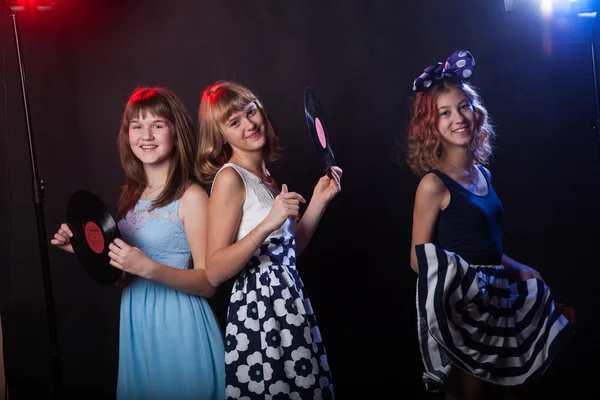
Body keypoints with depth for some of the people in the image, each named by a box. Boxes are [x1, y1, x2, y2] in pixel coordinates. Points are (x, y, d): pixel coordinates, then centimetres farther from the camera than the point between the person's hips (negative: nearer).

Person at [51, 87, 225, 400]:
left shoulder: (190, 196, -12)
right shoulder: (131, 196, 8)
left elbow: (208, 282, -15)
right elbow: (123, 270, 14)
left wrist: (149, 268, -26)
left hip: (178, 322, -6)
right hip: (135, 320, 6)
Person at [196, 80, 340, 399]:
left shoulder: (265, 176, 10)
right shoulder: (230, 178, -13)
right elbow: (214, 272, -20)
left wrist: (319, 201, 9)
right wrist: (268, 224, -28)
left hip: (290, 305, 8)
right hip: (258, 312, -8)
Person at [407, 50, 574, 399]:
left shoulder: (483, 174, 8)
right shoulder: (434, 184, -14)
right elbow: (420, 260, -12)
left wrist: (521, 271, 12)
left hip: (497, 300, 7)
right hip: (462, 308, -7)